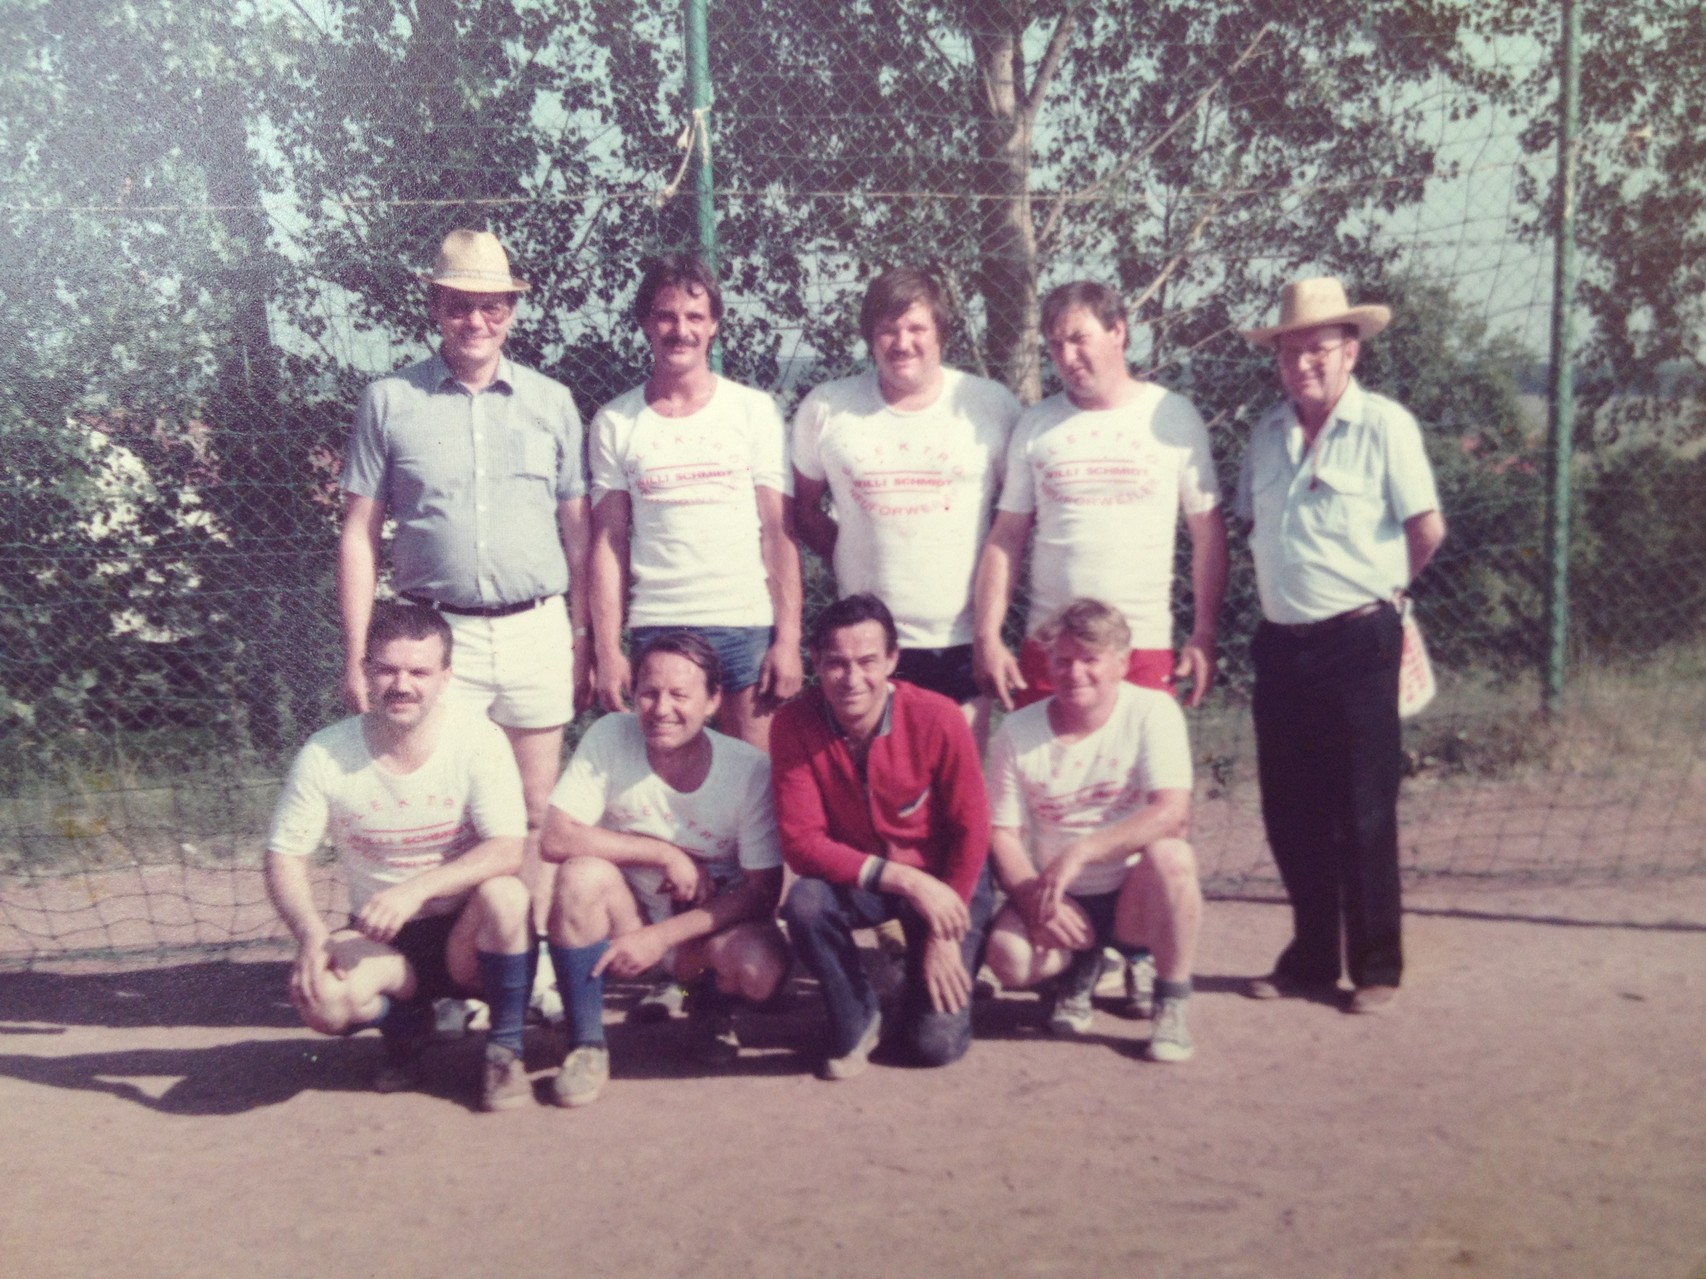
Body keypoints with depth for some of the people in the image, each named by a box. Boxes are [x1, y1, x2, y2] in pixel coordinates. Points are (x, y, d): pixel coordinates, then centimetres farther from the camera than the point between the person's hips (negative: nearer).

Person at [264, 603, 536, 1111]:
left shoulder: (478, 739, -13)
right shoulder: (325, 755, -9)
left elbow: (507, 851, -22)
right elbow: (284, 858, -3)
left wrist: (418, 888, -36)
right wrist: (312, 935, -22)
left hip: (466, 934, -1)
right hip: (379, 938, 1)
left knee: (503, 894, -34)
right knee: (320, 999, -30)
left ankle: (505, 1051, -10)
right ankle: (406, 1027, 8)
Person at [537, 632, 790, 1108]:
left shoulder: (749, 769, -17)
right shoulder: (609, 738, -15)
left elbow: (763, 890, -16)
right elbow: (557, 838, -21)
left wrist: (662, 936, -24)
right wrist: (666, 854, -24)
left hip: (708, 927, 0)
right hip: (626, 918, 1)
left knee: (762, 970, -31)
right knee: (583, 874, -30)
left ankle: (710, 1008, 9)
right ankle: (586, 1045, -12)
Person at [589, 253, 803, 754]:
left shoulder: (755, 410, 4)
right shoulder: (615, 423, 7)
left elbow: (780, 531, 2)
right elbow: (608, 542, 6)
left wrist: (788, 638, -6)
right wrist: (607, 651, -1)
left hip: (749, 626, -1)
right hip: (656, 631, 1)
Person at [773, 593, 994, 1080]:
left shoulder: (937, 718, -23)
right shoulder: (794, 724, -20)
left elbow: (971, 830, -12)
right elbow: (801, 842, -23)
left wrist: (945, 933, -13)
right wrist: (904, 880, -33)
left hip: (944, 877, -1)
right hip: (853, 875, 1)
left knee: (937, 1043, -12)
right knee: (805, 903, -33)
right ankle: (854, 1022, -4)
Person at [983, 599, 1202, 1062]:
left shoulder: (1152, 711, -10)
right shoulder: (1018, 731, -4)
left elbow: (1173, 814, -23)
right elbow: (1002, 834, -3)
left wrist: (1078, 853, -31)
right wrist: (1035, 896, -21)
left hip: (1133, 898, -1)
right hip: (1059, 903, 2)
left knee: (1170, 856, -34)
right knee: (1009, 958, -29)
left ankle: (1172, 1007, -11)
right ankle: (1078, 970, 11)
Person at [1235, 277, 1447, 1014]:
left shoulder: (1384, 425, -6)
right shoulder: (1268, 433, 10)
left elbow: (1428, 528, -8)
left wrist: (1378, 586, 5)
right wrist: (1282, 592, 9)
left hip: (1356, 642, -5)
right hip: (1281, 643, 6)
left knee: (1362, 814, 2)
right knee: (1289, 811, 11)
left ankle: (1376, 967, 15)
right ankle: (1311, 959, 25)